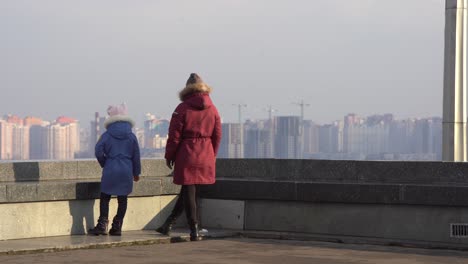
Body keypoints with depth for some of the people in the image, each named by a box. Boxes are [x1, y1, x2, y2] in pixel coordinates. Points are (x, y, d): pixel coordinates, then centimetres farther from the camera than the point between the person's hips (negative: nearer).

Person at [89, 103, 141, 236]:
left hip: (110, 170, -2)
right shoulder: (131, 136, 4)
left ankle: (102, 225, -1)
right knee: (122, 199, 7)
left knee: (105, 198, 6)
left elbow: (98, 151, -9)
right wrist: (136, 172, 16)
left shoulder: (107, 135, -2)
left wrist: (104, 164, 9)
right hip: (126, 172, 2)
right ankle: (117, 227, 6)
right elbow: (136, 156, 7)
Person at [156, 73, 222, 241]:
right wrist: (212, 156, 21)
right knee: (188, 191, 14)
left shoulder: (183, 108, -7)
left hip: (186, 155, -4)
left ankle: (194, 232, -1)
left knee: (189, 191, 1)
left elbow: (174, 135, -7)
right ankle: (168, 225, 19)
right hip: (206, 157, 4)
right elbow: (217, 136, 9)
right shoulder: (213, 109, 6)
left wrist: (169, 156, 3)